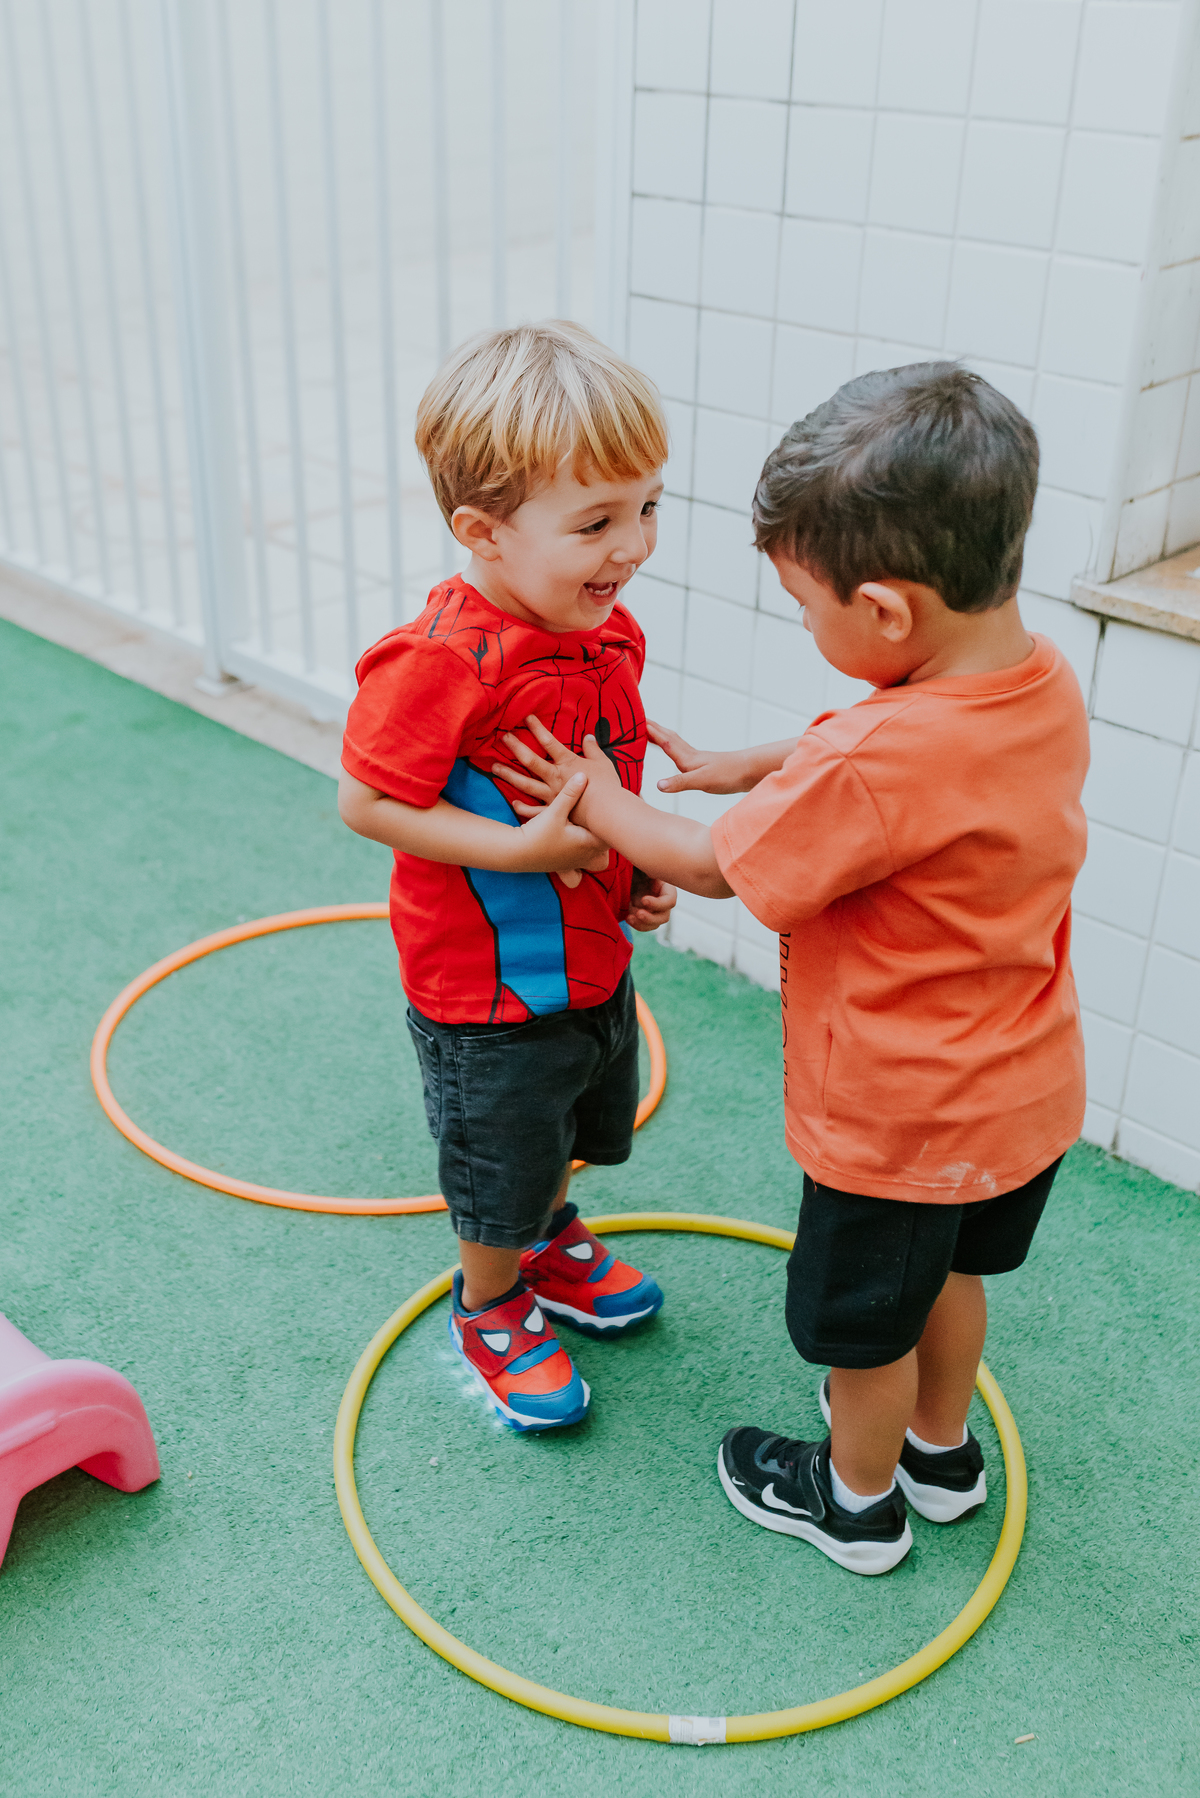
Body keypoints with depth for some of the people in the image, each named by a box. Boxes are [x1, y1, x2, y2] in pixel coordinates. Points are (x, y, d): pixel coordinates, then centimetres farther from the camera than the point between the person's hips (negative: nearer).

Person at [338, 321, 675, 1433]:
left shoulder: (608, 632, -4)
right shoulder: (440, 661, -30)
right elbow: (367, 801, -24)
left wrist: (637, 871, -3)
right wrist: (521, 850, -29)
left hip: (593, 957, 8)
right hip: (487, 989, -7)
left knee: (568, 1135, 30)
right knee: (498, 1172, 14)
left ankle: (548, 1241, 59)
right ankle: (490, 1311, 43)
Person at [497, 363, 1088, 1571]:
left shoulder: (871, 766, -36)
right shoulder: (1045, 687, -10)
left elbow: (715, 868, -19)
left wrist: (596, 800, -3)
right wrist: (753, 764, 10)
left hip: (898, 1125, -8)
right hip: (1025, 1094, 8)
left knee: (864, 1324, 19)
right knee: (945, 1273, 31)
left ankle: (860, 1502, 44)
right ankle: (942, 1452, 54)